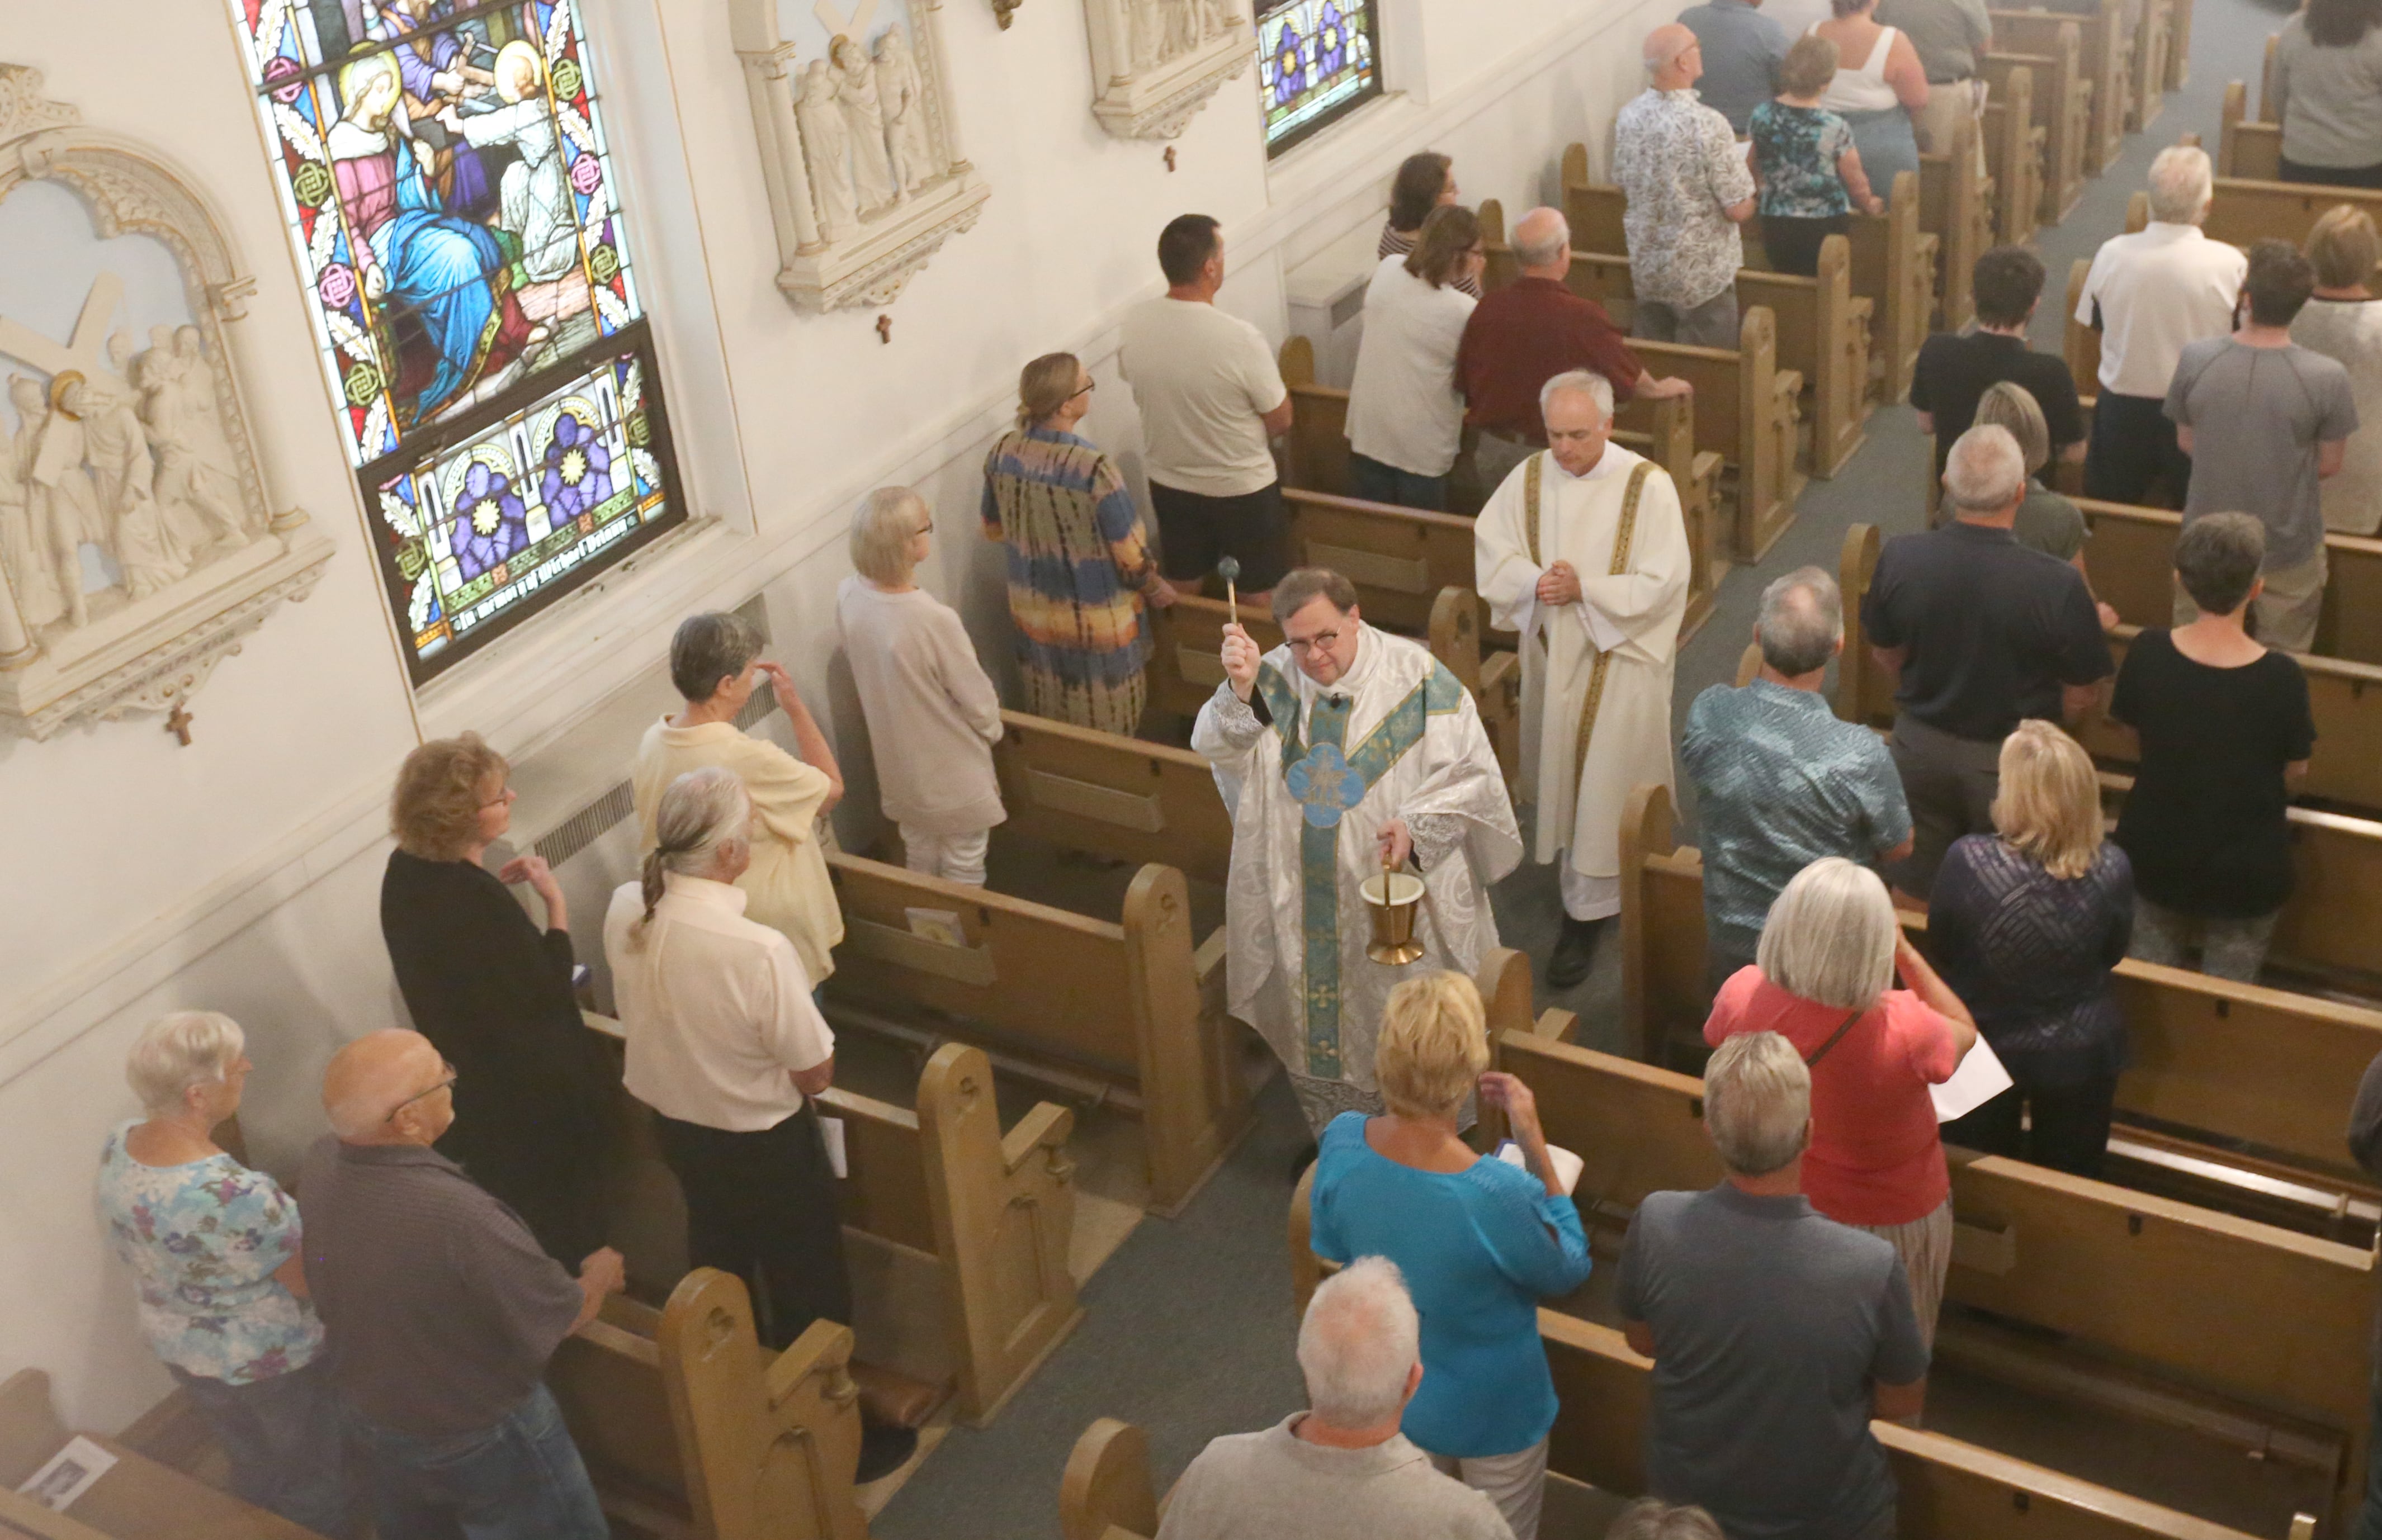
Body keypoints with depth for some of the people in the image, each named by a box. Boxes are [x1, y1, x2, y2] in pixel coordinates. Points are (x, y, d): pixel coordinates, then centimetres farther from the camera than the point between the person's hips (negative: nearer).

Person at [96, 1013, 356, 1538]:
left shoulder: (119, 1145, -16)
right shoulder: (236, 1195, -41)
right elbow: (308, 1281, -26)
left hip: (178, 1347, 7)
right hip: (269, 1363, -7)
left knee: (253, 1473, 32)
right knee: (314, 1485, 22)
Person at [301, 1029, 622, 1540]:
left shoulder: (321, 1163, -19)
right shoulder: (458, 1215, -41)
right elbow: (565, 1315, -21)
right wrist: (601, 1276, -2)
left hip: (370, 1417, 7)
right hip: (481, 1439, -6)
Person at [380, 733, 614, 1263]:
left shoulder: (406, 871, -8)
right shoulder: (476, 901, -35)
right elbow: (547, 995, -27)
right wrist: (555, 903, -22)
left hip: (462, 1077, 8)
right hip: (530, 1094, -8)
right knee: (559, 1228, 16)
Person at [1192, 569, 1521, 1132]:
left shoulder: (1415, 677, -13)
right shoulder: (1274, 677, -6)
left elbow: (1473, 773, -9)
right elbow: (1219, 751, -18)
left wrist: (1416, 824, -23)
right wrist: (1239, 690, -36)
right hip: (1303, 900, 3)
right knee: (1315, 1022, 18)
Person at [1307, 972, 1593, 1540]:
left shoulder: (1341, 1142, -25)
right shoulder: (1501, 1196, -40)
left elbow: (1330, 1250, -4)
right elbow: (1569, 1272, -16)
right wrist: (1535, 1144, -21)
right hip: (1491, 1417, -4)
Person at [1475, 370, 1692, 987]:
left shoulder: (1648, 485, -15)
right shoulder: (1529, 478, -3)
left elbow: (1662, 583, -17)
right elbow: (1489, 551, 1)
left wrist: (1584, 590, -25)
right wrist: (1535, 581, -19)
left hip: (1621, 658, -5)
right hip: (1551, 653, 5)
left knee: (1604, 785, 0)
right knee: (1559, 770, 17)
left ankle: (1587, 912, 11)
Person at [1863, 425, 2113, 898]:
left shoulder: (1899, 558, -19)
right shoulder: (2059, 586, -28)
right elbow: (2080, 699, -14)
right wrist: (2022, 714, 7)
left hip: (1919, 748, 3)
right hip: (2010, 764, -2)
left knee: (1913, 896, 22)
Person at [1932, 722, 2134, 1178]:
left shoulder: (1967, 860, -26)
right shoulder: (2112, 869, -21)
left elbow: (1941, 950, -8)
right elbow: (2112, 955, -2)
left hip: (1981, 1050, -1)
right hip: (2079, 1055, 1)